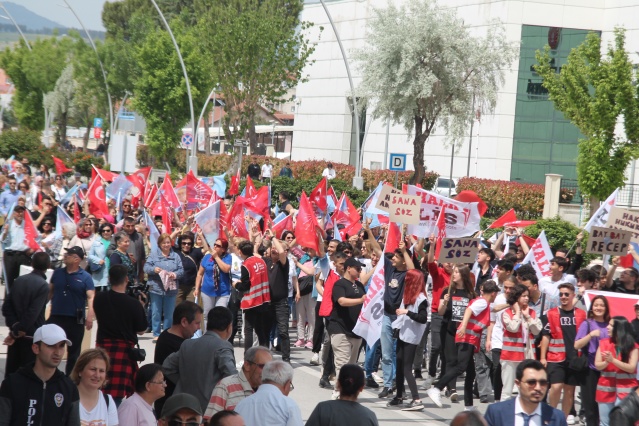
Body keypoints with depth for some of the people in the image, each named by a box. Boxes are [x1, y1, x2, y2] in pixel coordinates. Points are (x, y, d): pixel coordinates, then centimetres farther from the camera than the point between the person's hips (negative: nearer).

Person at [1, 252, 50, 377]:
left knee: (11, 370, 12)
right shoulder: (43, 285, -15)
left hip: (17, 334, 6)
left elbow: (6, 306, 2)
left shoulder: (19, 280, 5)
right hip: (32, 336, -6)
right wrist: (16, 332, -15)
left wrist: (14, 326, -3)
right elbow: (33, 313, -22)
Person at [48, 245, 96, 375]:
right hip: (56, 317, 2)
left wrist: (90, 316, -26)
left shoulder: (85, 277, -6)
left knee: (74, 351, 9)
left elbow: (91, 297, -13)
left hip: (76, 320, -2)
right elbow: (50, 292, 15)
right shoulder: (57, 272, 6)